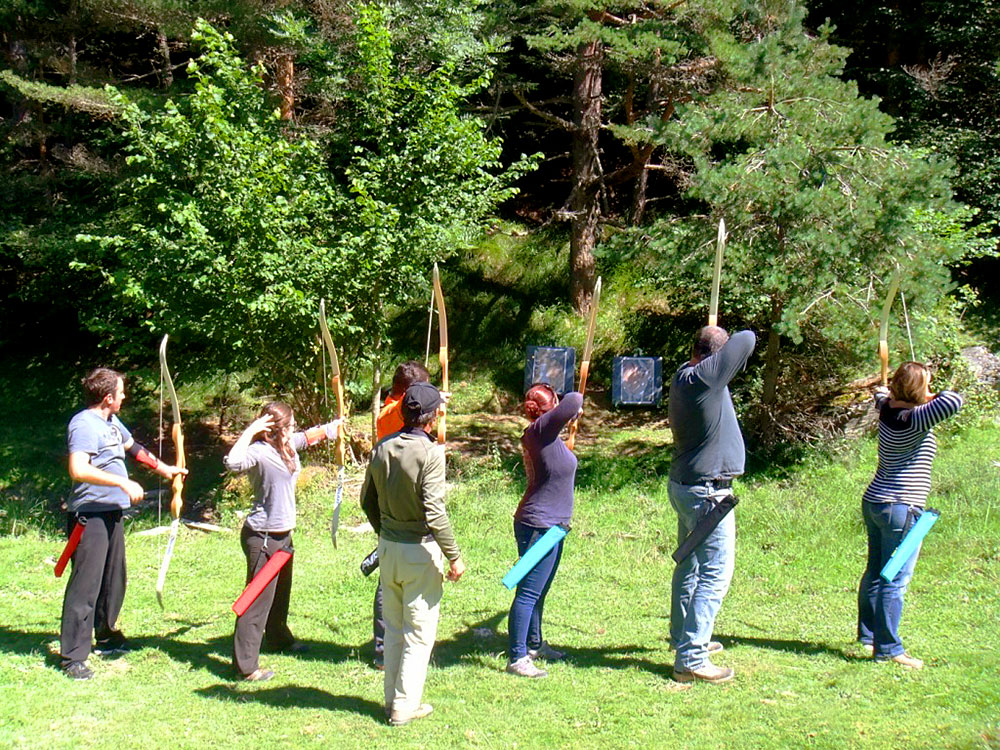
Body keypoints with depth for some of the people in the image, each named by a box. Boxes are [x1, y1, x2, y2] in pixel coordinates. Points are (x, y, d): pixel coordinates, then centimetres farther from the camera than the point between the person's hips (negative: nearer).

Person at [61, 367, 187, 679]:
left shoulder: (112, 422, 13)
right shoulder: (84, 425, -16)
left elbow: (133, 448, 32)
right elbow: (78, 470, -28)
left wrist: (165, 469, 36)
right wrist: (123, 483, -26)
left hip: (112, 513, 10)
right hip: (90, 515, -10)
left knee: (113, 580, 20)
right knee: (86, 584, -8)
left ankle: (107, 637, 36)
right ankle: (73, 656, -3)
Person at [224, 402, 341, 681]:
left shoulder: (289, 444, 5)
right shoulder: (259, 452, -21)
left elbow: (314, 434, 22)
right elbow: (233, 462, -40)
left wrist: (342, 422, 34)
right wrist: (250, 431, -32)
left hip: (282, 534, 10)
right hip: (262, 537, -10)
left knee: (281, 591, 28)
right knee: (259, 599, -7)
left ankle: (278, 638, 51)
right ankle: (246, 665, -2)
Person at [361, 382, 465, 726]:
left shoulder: (382, 448, 2)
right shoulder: (430, 452, -18)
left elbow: (367, 500, 11)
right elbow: (434, 512, -22)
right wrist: (454, 556, -14)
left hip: (388, 548, 6)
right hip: (420, 551, -6)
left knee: (393, 629, 18)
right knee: (419, 633, 6)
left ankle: (392, 699, 26)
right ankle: (405, 706, 10)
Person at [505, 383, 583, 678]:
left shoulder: (546, 433, 10)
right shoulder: (540, 430, -19)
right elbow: (573, 401, -28)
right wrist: (576, 403, -9)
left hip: (550, 526, 10)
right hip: (538, 526, -10)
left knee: (539, 590, 22)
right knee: (528, 592, -7)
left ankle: (534, 645, 36)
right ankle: (516, 658, -4)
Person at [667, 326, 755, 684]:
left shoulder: (682, 376, 4)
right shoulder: (704, 377, -22)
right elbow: (746, 340, -18)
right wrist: (739, 339, 1)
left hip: (684, 486, 10)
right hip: (706, 492, -10)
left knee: (689, 567, 23)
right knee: (715, 574, -5)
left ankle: (684, 637, 39)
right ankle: (690, 660, -5)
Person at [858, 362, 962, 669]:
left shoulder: (888, 410, 5)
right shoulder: (914, 419, -19)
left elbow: (880, 394, 29)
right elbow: (954, 401, -31)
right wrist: (934, 398, -12)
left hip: (873, 503, 9)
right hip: (900, 508, -9)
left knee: (875, 573, 18)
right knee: (895, 580, -4)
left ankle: (868, 635, 29)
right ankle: (888, 649, -1)